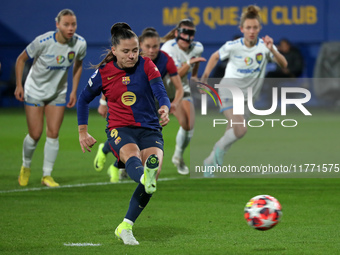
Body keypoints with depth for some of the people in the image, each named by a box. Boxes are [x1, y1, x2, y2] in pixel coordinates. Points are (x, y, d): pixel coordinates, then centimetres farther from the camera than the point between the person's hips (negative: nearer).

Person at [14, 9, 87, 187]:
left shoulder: (80, 44, -15)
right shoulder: (43, 42, -26)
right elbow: (21, 59, -10)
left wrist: (74, 91, 3)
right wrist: (19, 85, -12)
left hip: (58, 93, 3)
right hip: (34, 91, -3)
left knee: (53, 134, -4)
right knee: (35, 134, -3)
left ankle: (47, 175, 8)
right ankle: (26, 167, 25)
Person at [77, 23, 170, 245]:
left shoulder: (146, 66, 2)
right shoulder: (104, 73, 3)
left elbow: (161, 92, -13)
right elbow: (84, 99, 17)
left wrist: (165, 108, -35)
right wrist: (83, 132, 13)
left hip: (150, 129, 1)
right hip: (120, 129, -1)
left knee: (154, 166, -25)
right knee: (132, 153, -36)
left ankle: (125, 227, -14)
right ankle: (146, 179, -75)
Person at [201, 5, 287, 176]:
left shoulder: (264, 46, -6)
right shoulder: (233, 46, -9)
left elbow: (283, 64, -16)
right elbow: (215, 57, 10)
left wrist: (272, 50, -32)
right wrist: (205, 77, 6)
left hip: (247, 96, 4)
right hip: (230, 90, -4)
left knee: (232, 133, 5)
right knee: (240, 129, -24)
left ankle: (210, 162, 23)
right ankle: (220, 148, 2)